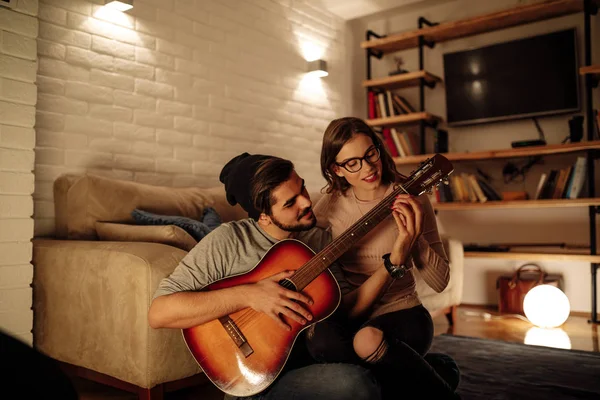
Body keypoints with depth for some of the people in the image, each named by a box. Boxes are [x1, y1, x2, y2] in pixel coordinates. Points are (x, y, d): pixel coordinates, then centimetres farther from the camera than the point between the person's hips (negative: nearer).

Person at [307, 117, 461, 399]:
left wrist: (414, 239, -26)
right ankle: (432, 367, -9)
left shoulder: (410, 200, -8)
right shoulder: (331, 203, 1)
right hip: (348, 315, 3)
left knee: (367, 340, -37)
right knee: (319, 338, -32)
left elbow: (440, 282, -11)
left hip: (402, 314, -3)